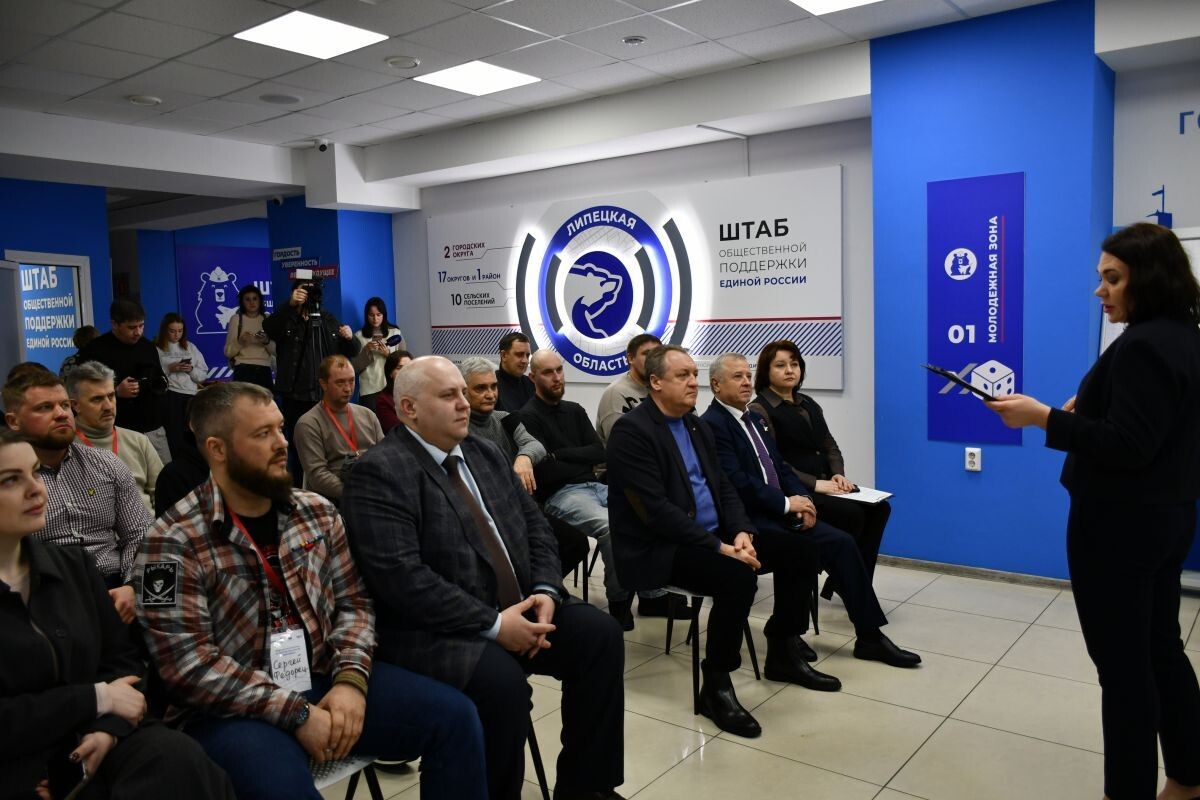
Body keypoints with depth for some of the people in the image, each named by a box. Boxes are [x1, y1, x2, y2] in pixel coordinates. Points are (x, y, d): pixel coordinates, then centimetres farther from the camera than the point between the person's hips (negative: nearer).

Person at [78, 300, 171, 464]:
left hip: (154, 429, 6)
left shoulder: (148, 346, 13)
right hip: (118, 432, -5)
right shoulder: (94, 350, -6)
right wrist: (116, 392, -19)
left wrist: (162, 383, 4)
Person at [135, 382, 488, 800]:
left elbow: (353, 601, 6)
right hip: (234, 708, -5)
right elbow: (188, 664, -15)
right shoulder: (174, 542, -10)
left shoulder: (317, 512, 6)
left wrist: (351, 679, -13)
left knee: (453, 715, -7)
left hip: (325, 680, 5)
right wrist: (296, 714, -18)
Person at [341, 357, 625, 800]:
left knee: (600, 633, -9)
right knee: (502, 680, -32)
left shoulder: (487, 455, 13)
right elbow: (400, 576, -22)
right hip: (436, 630, -7)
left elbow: (535, 527, 12)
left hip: (518, 609, 8)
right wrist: (493, 624, -22)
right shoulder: (379, 471, -12)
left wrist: (545, 591, -7)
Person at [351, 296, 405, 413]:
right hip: (368, 390, 0)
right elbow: (355, 367, 3)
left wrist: (388, 353, -8)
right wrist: (366, 350, -10)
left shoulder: (395, 333, 7)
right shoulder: (359, 336, 6)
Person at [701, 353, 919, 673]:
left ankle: (869, 636, -1)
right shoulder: (712, 424, -11)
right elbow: (735, 481, -20)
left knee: (841, 542, -9)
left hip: (780, 511, 8)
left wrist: (803, 499, -2)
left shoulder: (755, 418, 18)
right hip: (749, 518, -8)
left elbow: (781, 466, 17)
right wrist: (787, 503, -18)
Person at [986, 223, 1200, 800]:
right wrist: (1092, 407, 11)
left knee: (1122, 663, 1)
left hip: (1121, 524, -10)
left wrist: (1045, 419, -26)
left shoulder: (1143, 346, -20)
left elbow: (1127, 447, -24)